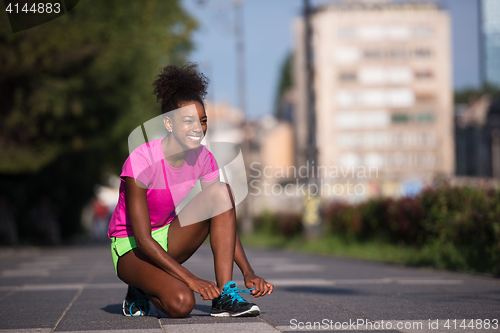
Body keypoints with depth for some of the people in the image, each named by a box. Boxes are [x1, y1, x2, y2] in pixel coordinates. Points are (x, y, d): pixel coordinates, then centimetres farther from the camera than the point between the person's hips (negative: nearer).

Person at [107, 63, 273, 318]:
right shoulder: (141, 160, -26)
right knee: (181, 303, -34)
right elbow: (143, 239, -27)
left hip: (166, 239, 6)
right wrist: (191, 280, -34)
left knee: (220, 192, -19)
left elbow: (225, 221, -5)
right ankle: (141, 290, 4)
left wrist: (248, 272, -20)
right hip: (130, 247, -6)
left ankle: (225, 295, -21)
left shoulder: (202, 158, -8)